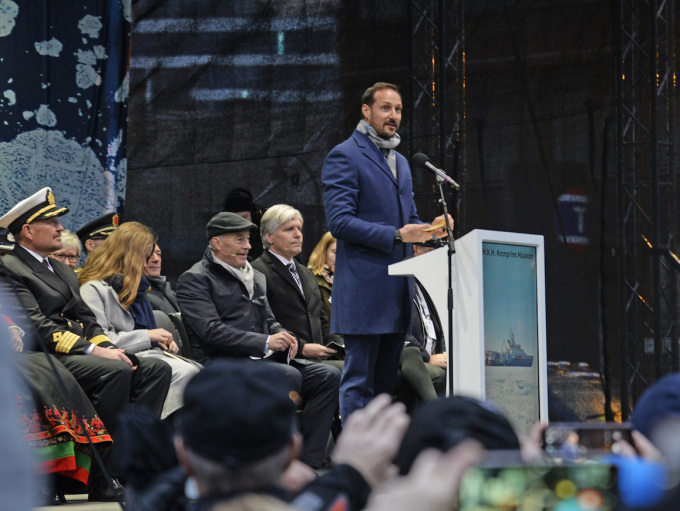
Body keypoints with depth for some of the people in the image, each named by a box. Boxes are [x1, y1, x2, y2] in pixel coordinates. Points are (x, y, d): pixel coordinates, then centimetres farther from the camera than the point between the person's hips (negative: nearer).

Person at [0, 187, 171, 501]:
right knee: (115, 371, -33)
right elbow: (36, 325, -14)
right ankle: (104, 485, -30)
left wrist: (108, 347, 0)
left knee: (157, 369, -11)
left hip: (82, 353, 9)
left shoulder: (63, 271, 28)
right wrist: (93, 350, -20)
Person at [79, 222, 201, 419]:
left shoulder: (134, 287, 27)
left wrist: (162, 342, 13)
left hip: (148, 353, 8)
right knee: (184, 372, -31)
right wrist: (147, 336, -10)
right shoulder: (93, 289, -1)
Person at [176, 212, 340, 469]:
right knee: (290, 376, -32)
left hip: (262, 359, 8)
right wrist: (265, 342, -19)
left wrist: (284, 338, 2)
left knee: (329, 376, -10)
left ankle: (308, 464, -15)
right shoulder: (194, 279, -1)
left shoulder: (256, 277, 24)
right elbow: (211, 331, -14)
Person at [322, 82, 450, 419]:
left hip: (397, 288, 8)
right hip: (363, 286, -8)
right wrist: (397, 235, -19)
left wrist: (429, 230, 4)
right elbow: (340, 222, -14)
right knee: (358, 381, -8)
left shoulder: (401, 162, 22)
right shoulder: (344, 156, -6)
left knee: (385, 380, 9)